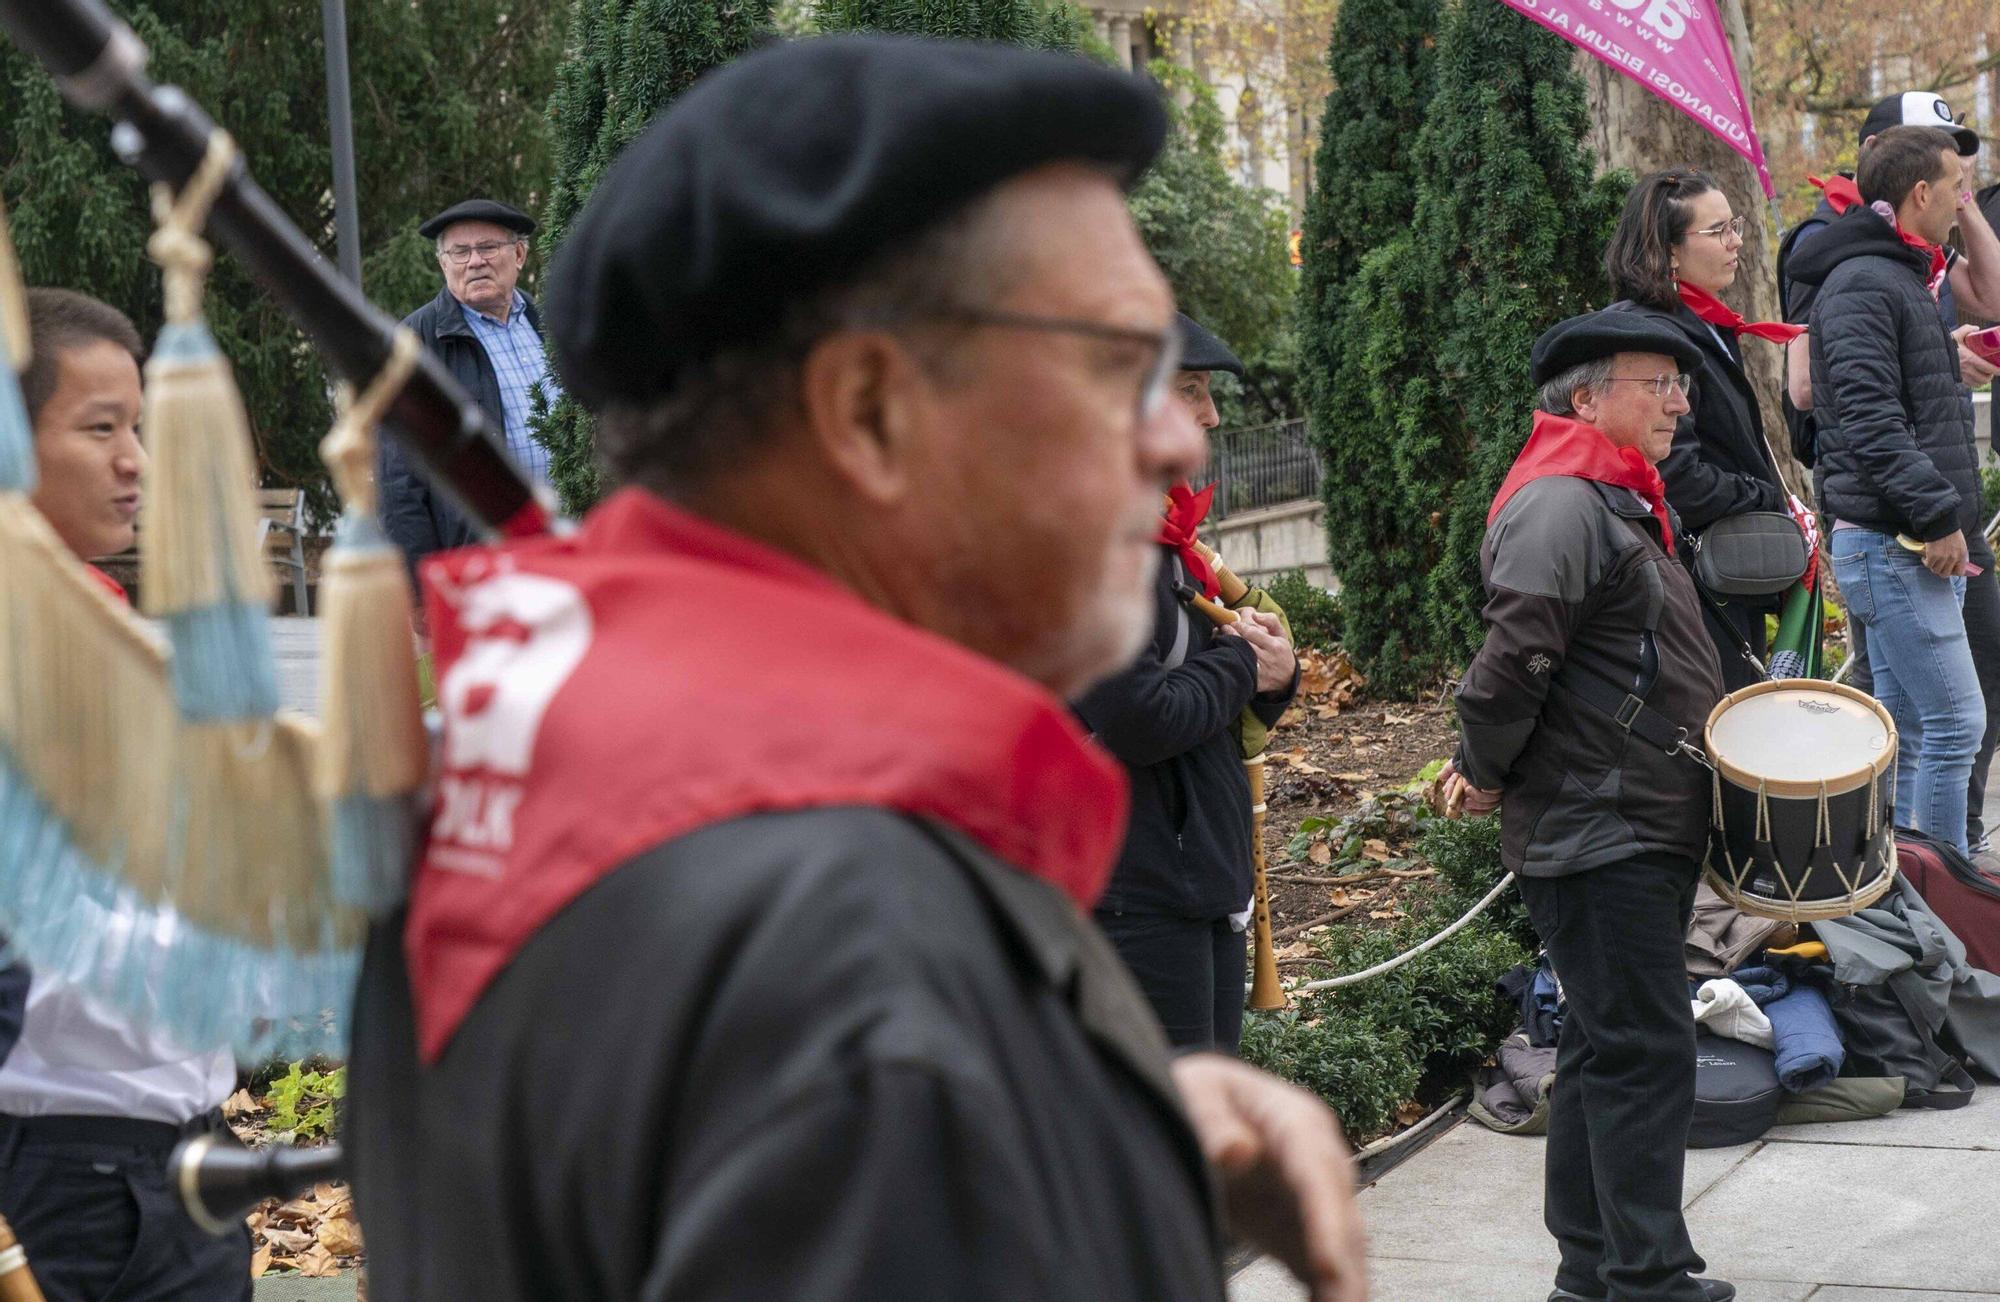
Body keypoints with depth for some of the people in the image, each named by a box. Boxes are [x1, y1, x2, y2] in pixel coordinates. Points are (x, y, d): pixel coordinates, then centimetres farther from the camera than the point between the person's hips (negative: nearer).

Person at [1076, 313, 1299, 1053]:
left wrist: (1272, 673, -1)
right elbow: (1137, 720, -24)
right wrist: (1244, 664, -7)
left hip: (1204, 879, 10)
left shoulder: (1161, 533, 15)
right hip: (1136, 899, -10)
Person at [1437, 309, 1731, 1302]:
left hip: (1643, 832, 10)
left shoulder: (1619, 504, 19)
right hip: (1597, 836, -10)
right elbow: (1514, 658, -25)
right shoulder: (1561, 506, -16)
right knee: (1646, 1053, -10)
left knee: (1605, 1051, 14)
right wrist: (1485, 775, -14)